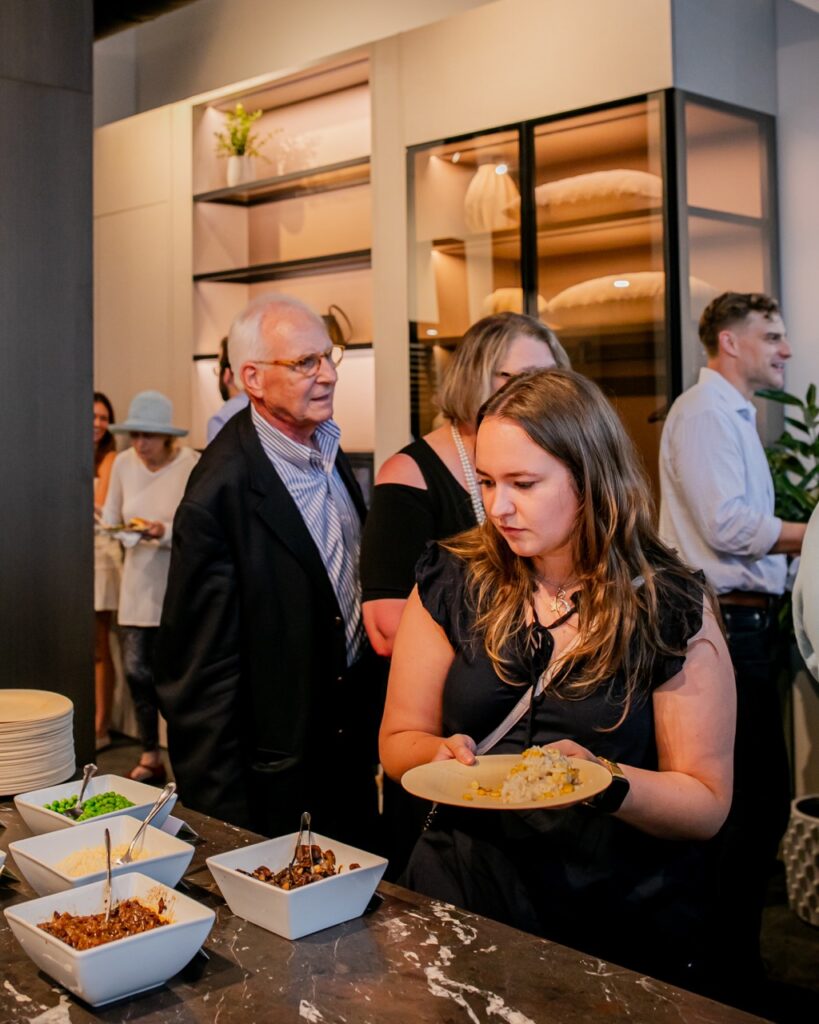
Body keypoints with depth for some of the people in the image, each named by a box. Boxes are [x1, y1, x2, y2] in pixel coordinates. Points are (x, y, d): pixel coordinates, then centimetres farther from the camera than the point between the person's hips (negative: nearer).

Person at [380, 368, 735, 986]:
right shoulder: (451, 586, 0)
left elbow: (707, 804, -5)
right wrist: (444, 754, -15)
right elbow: (399, 740, 5)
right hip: (460, 900, 1)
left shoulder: (672, 610, -6)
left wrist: (602, 779, -22)